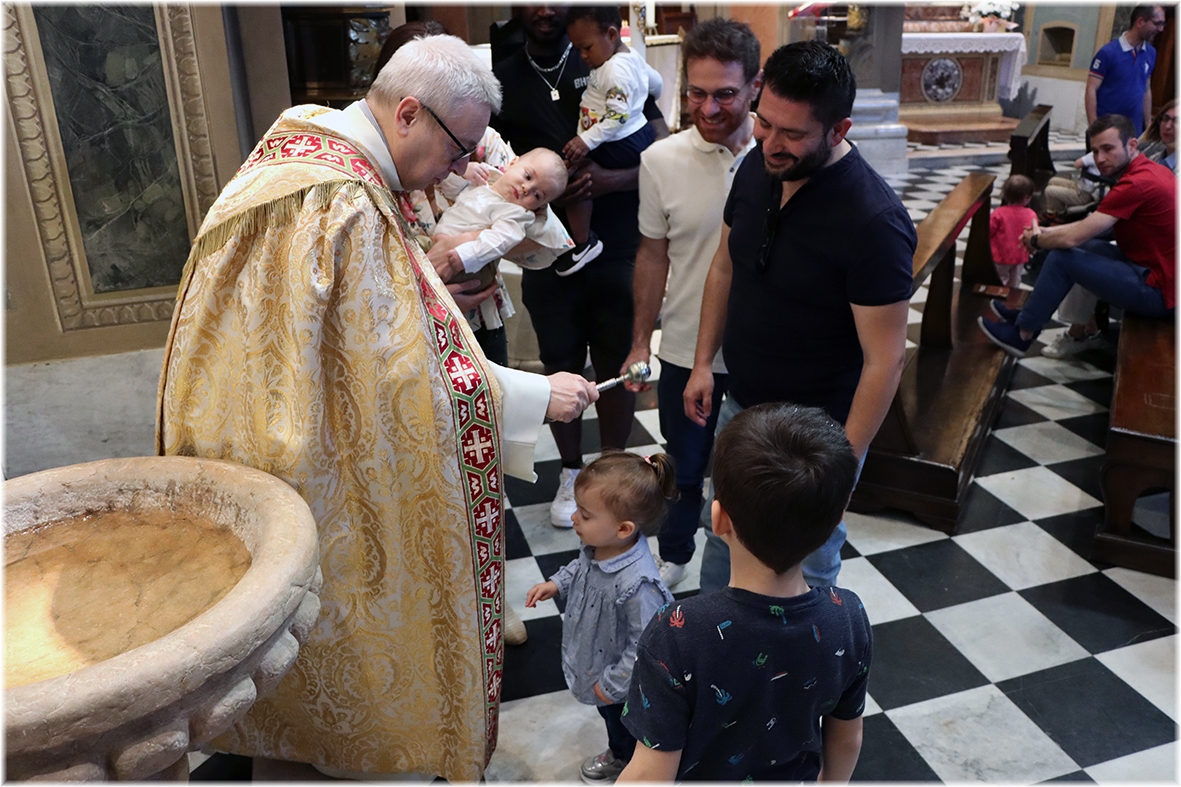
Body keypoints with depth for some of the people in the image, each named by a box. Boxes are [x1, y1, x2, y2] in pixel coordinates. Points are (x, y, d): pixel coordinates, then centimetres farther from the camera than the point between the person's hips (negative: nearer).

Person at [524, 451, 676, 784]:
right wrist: (556, 583, -7)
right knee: (610, 717, 36)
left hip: (625, 685, -8)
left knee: (627, 728, 25)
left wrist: (611, 685, -23)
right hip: (595, 660, 8)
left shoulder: (636, 584, -44)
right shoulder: (598, 545, -20)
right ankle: (617, 756, 64)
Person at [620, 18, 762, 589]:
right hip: (686, 348, 0)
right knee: (684, 464, 18)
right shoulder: (662, 160, -11)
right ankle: (673, 556, 45)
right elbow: (653, 256, 0)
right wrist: (640, 342, 3)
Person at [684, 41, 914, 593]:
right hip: (740, 406, 7)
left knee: (805, 572, 14)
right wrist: (703, 363, 8)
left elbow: (884, 359, -22)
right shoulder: (755, 168, -6)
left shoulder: (874, 221, -27)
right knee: (722, 534, 25)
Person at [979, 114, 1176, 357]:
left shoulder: (1136, 184, -24)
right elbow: (1090, 225, 14)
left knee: (1062, 257, -13)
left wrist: (1036, 240, -4)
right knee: (1084, 245, 19)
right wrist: (1046, 232, 4)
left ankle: (1021, 335, 2)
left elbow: (1072, 237, -23)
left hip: (1157, 291, -10)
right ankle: (1029, 315, 24)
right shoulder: (1153, 170, 9)